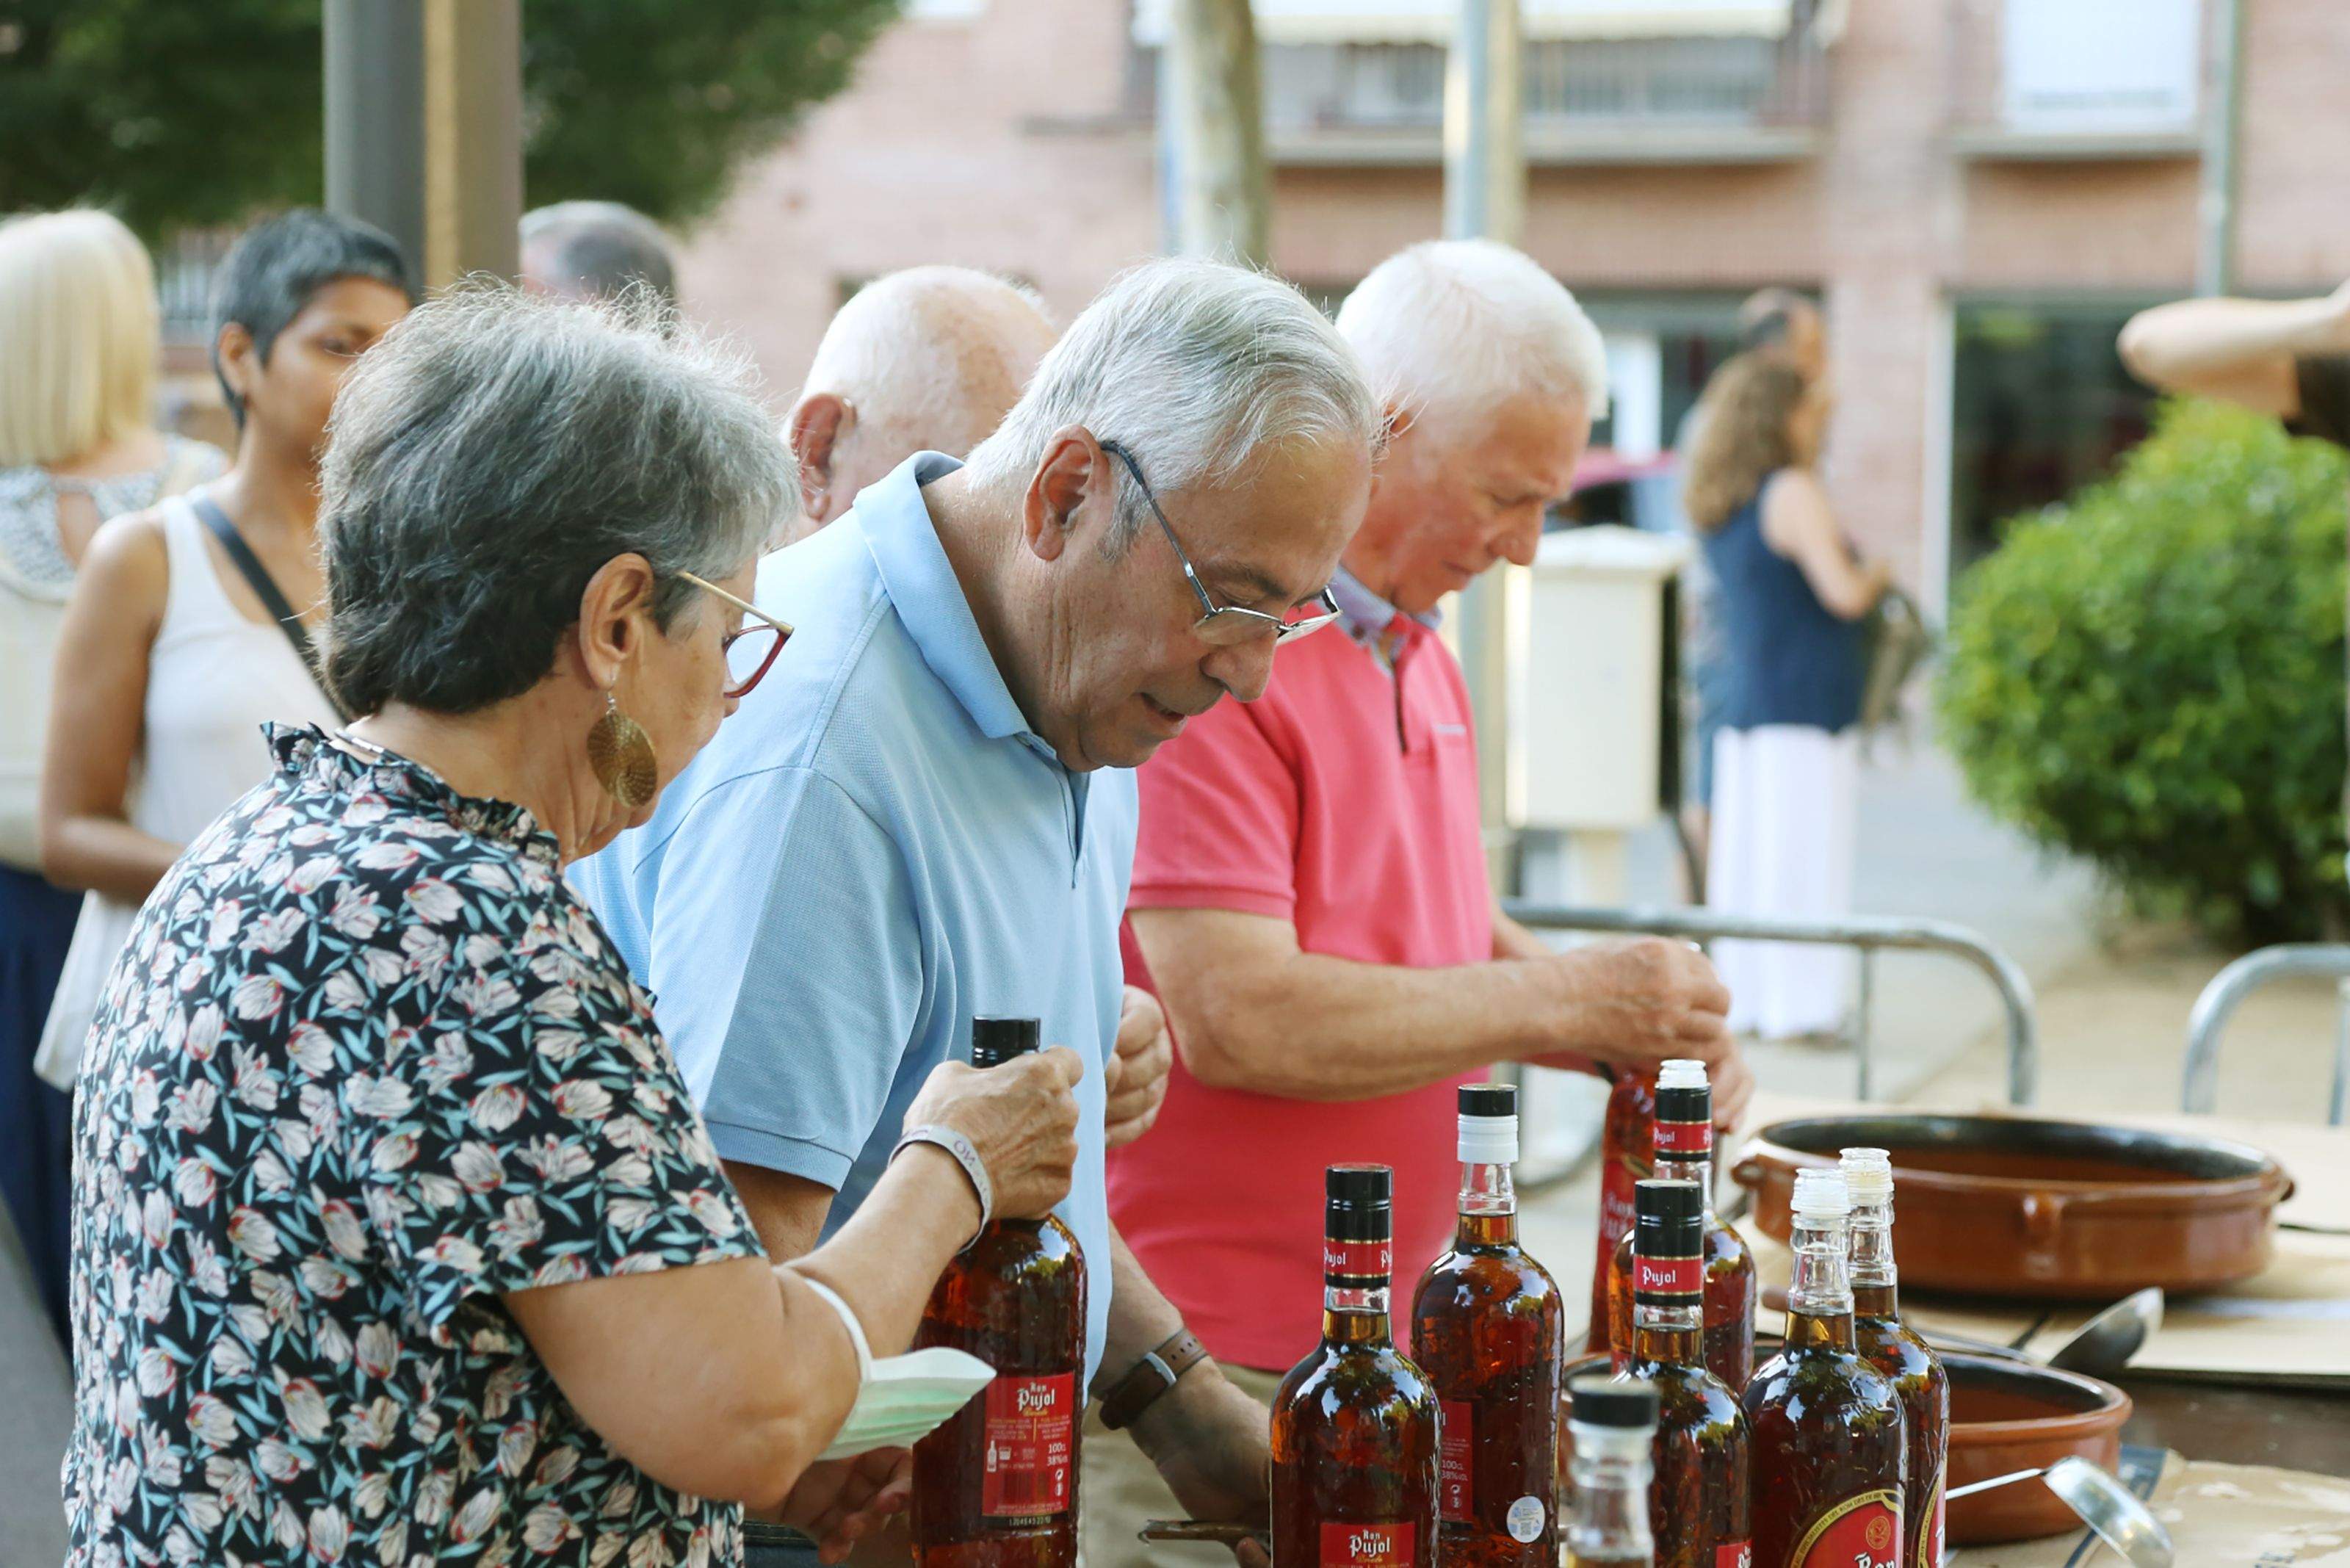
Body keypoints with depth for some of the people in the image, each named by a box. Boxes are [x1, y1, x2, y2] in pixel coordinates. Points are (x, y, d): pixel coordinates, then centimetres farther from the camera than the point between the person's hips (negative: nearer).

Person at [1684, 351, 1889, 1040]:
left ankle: (1744, 999, 13)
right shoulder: (1793, 493, -11)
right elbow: (1842, 594, -18)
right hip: (1804, 708, -9)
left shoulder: (1721, 505, 14)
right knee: (1804, 855, -6)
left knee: (1747, 855, 10)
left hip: (1745, 706, 9)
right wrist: (1876, 576, 3)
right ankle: (1799, 1008, -5)